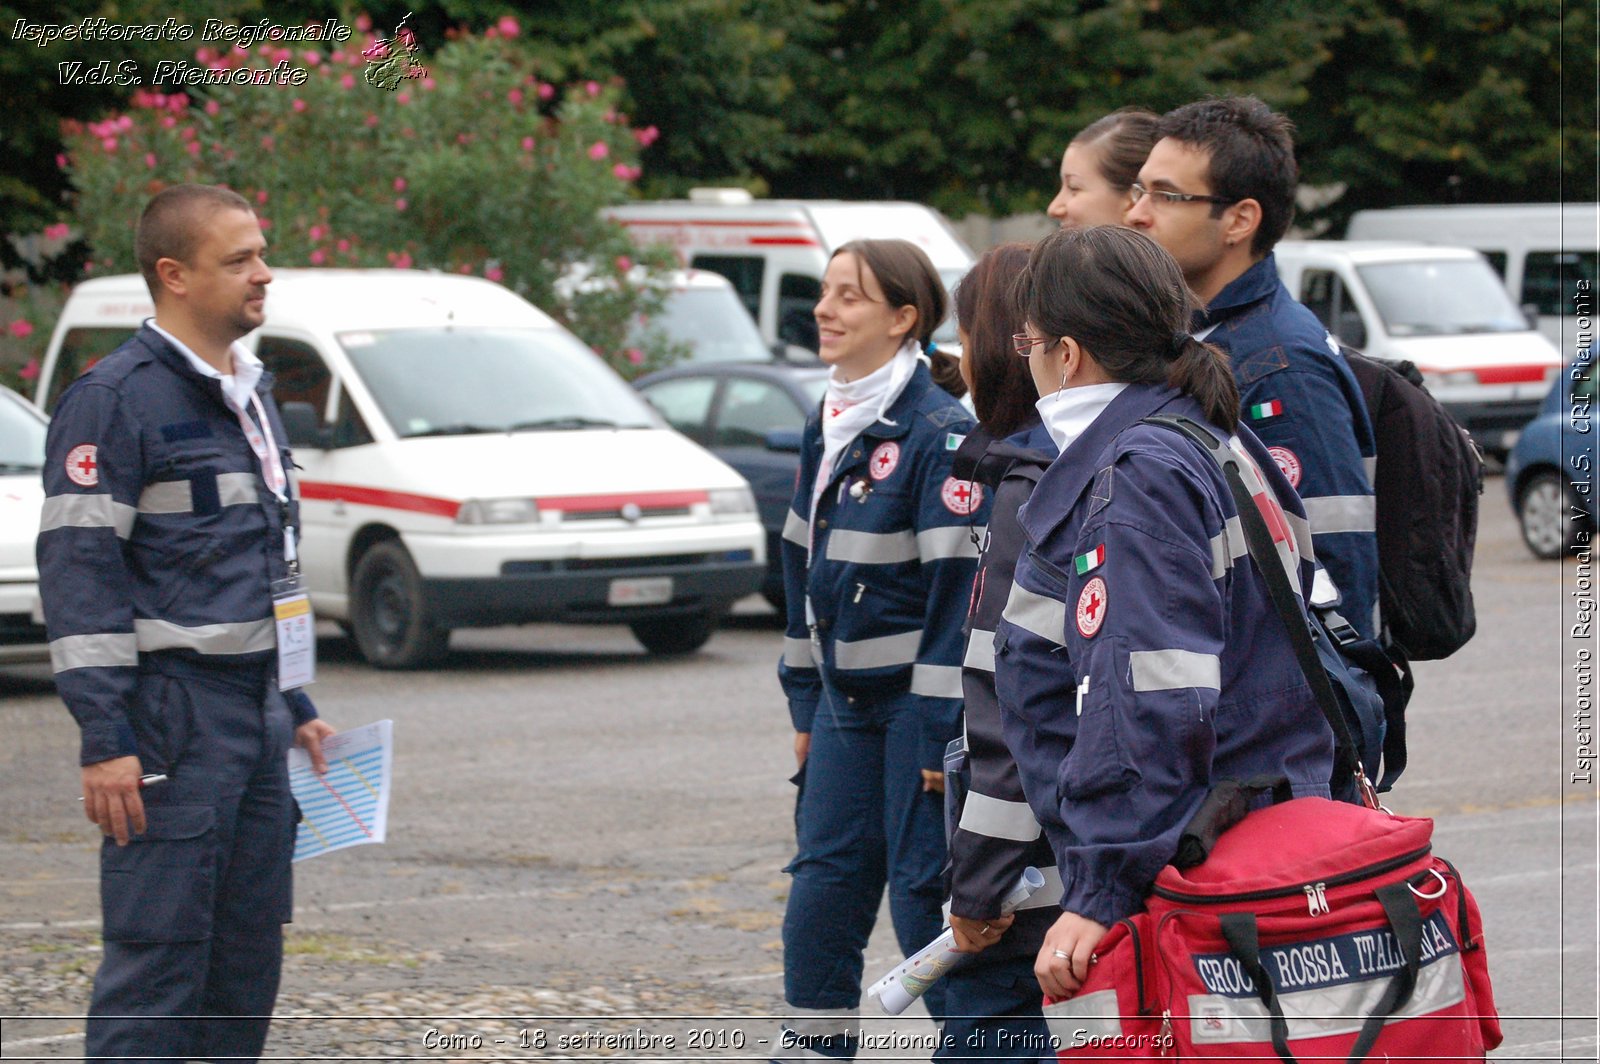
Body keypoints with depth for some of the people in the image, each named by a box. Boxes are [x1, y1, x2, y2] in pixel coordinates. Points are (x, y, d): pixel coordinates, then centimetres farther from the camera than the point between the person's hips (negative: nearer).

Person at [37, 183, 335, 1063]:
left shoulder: (249, 395, 17)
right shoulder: (117, 398, -11)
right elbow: (79, 570, -16)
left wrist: (296, 707, 23)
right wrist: (106, 741, -20)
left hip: (254, 708, 9)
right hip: (173, 716, -9)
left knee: (249, 949, 10)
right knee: (158, 956, -9)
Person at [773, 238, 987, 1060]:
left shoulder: (939, 432, -14)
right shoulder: (827, 428, 11)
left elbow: (960, 586, -17)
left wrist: (943, 730, -19)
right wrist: (805, 704, 16)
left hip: (914, 699, -7)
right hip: (845, 698, 7)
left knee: (925, 892, -5)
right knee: (824, 882, 7)